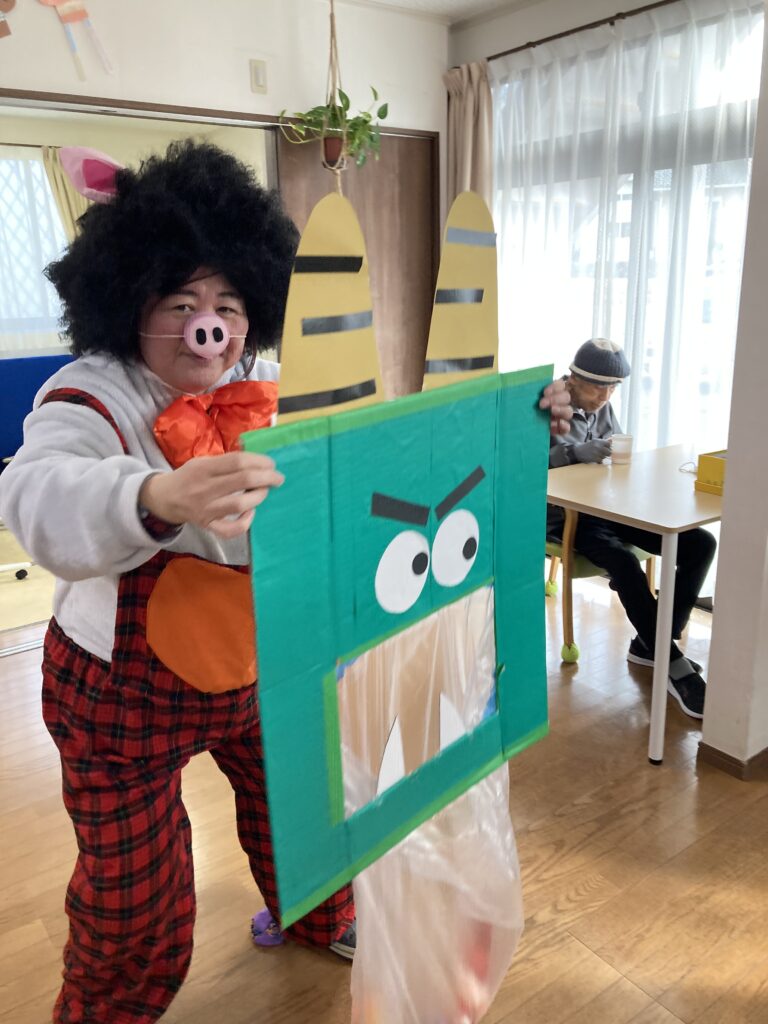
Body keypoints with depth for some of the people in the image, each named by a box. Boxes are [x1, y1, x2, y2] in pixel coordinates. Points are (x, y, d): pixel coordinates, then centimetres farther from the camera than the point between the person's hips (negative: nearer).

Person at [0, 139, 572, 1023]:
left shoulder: (271, 386, -8)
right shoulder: (88, 400, -23)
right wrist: (157, 500, -66)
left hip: (265, 668, 5)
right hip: (127, 696, -4)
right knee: (131, 895, 12)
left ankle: (317, 920, 59)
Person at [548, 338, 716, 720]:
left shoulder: (602, 406, 11)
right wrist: (576, 453, -26)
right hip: (564, 514, -7)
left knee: (700, 543, -9)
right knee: (625, 564, -35)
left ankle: (652, 643, -1)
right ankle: (675, 668, -22)